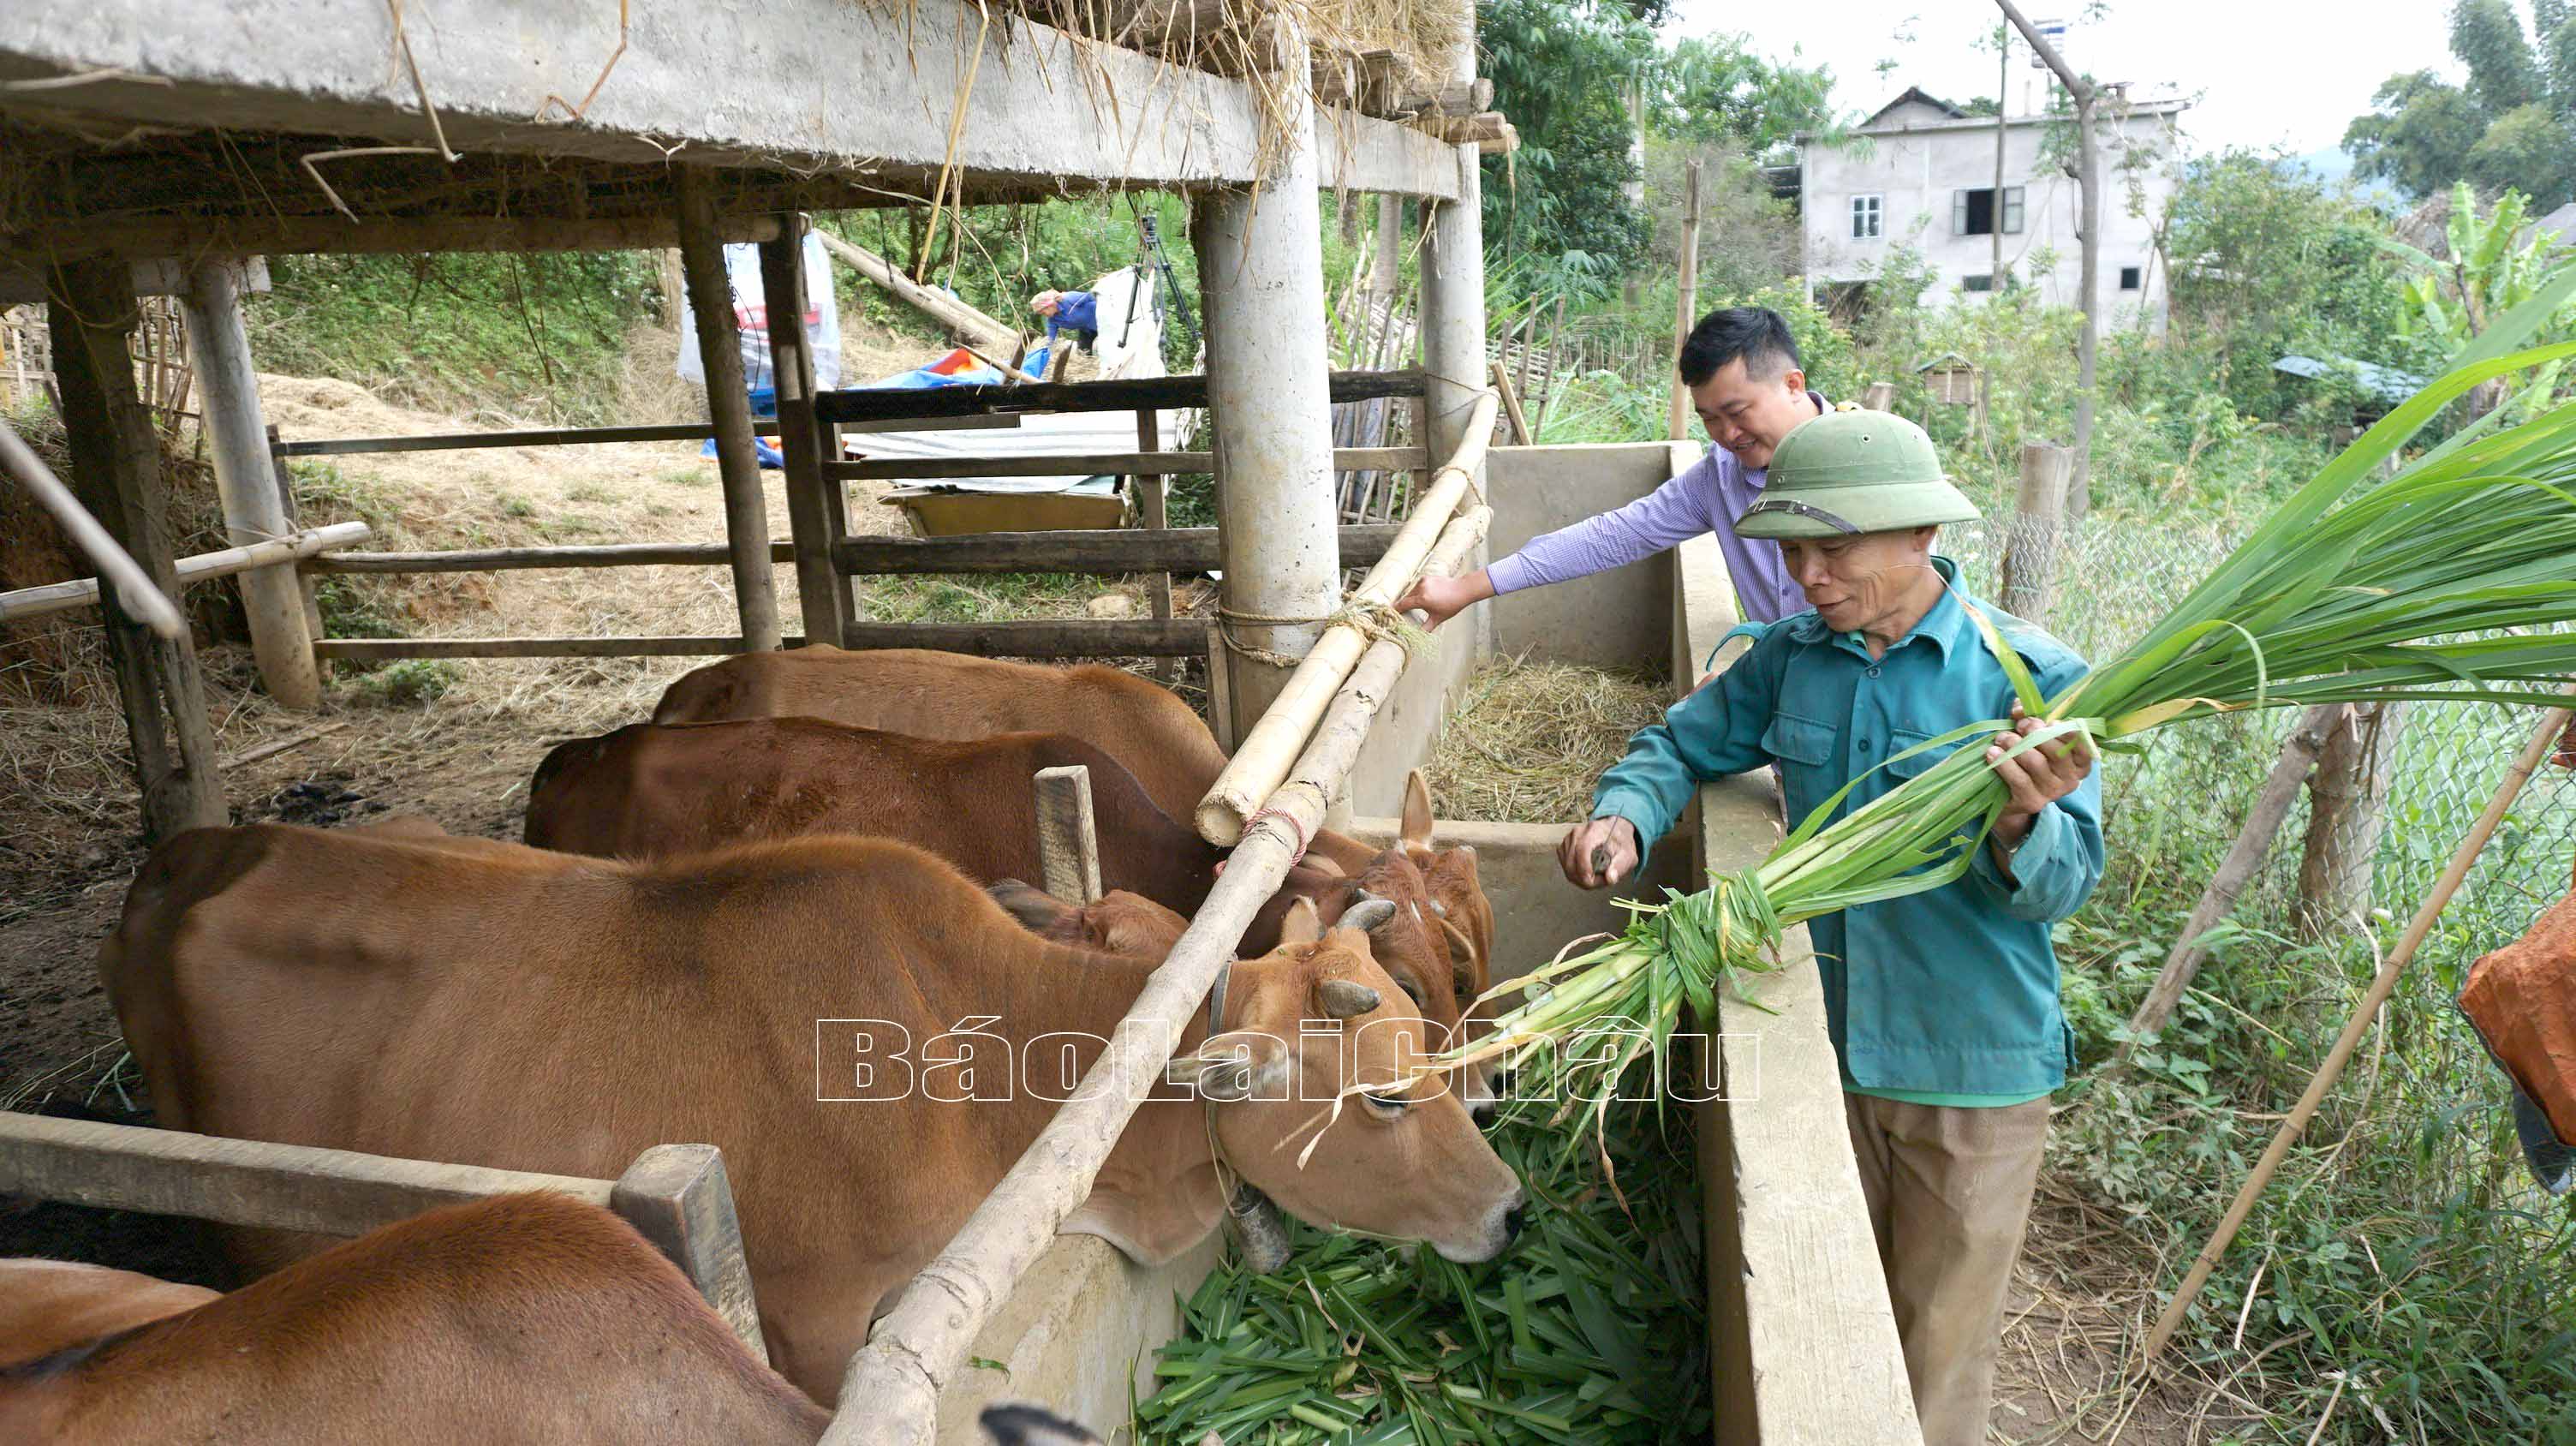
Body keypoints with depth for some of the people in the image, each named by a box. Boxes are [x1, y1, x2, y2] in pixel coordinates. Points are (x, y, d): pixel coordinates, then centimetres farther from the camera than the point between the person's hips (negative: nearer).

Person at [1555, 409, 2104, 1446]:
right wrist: (1623, 818, -16)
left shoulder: (2034, 678, -17)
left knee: (1939, 1348, 14)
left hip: (1973, 1070, -3)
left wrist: (2020, 829, -44)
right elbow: (1683, 746, 6)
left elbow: (2059, 889, -20)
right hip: (1825, 1046, 4)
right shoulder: (1792, 657, -4)